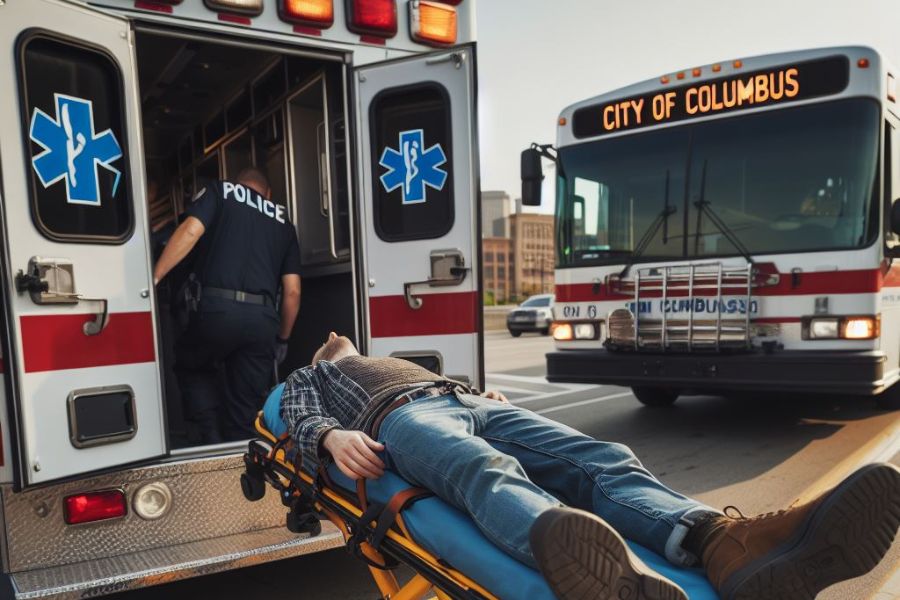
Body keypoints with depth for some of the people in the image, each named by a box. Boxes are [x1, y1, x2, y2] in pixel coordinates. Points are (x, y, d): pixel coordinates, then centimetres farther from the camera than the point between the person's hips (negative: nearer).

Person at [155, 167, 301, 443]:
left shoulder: (220, 192, 17)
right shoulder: (283, 221, 23)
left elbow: (190, 231, -5)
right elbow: (292, 291, 16)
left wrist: (154, 276, -5)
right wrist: (282, 339, 26)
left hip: (218, 308, -2)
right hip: (263, 318, 2)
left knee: (191, 366, 27)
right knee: (247, 408, 12)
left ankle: (212, 438, 14)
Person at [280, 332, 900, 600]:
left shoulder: (399, 359, 46)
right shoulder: (309, 377, 33)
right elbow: (303, 420, 12)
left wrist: (493, 398, 11)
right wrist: (333, 435, -13)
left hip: (472, 403, 6)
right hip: (402, 417, -5)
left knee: (605, 462, -25)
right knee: (490, 473, -42)